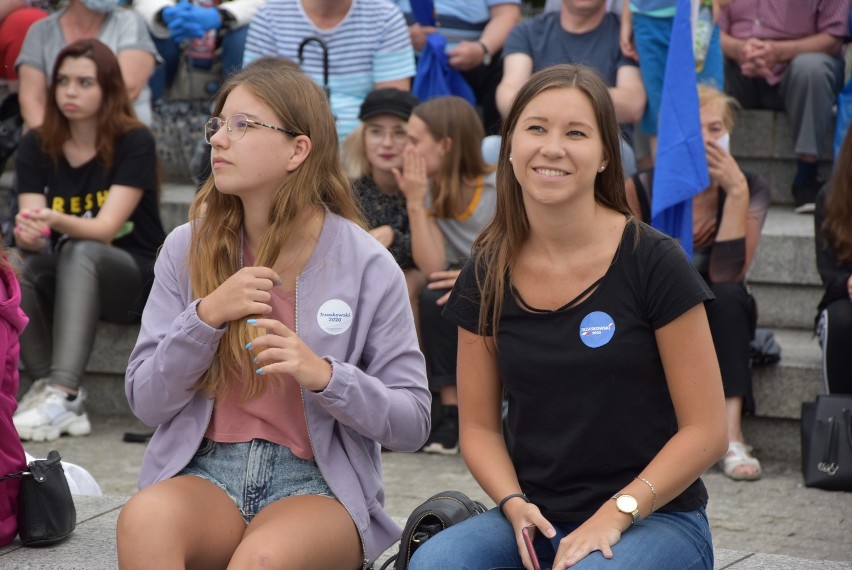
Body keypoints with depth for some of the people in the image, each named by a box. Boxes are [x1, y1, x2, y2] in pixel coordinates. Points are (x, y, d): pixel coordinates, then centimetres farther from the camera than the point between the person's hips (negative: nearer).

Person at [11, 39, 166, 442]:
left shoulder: (134, 142, -13)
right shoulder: (36, 147, -2)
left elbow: (106, 227, -23)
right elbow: (30, 235, -13)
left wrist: (54, 221, -43)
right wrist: (29, 235, -38)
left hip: (133, 278, -3)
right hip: (65, 280, 3)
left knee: (78, 252, -36)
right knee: (18, 270, -30)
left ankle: (63, 395, -47)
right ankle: (45, 387, -34)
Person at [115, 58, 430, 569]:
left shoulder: (367, 266, -1)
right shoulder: (188, 249, 5)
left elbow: (412, 425, -2)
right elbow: (146, 402, 3)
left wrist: (323, 375, -19)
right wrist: (206, 316, -13)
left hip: (320, 484, -2)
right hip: (205, 473, 2)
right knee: (143, 520, -33)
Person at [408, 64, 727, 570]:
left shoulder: (653, 263, -8)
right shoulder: (486, 277, 4)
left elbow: (705, 431, -7)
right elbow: (480, 426, 10)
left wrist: (615, 514, -17)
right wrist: (514, 504, -10)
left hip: (655, 517, -3)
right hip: (537, 521, 3)